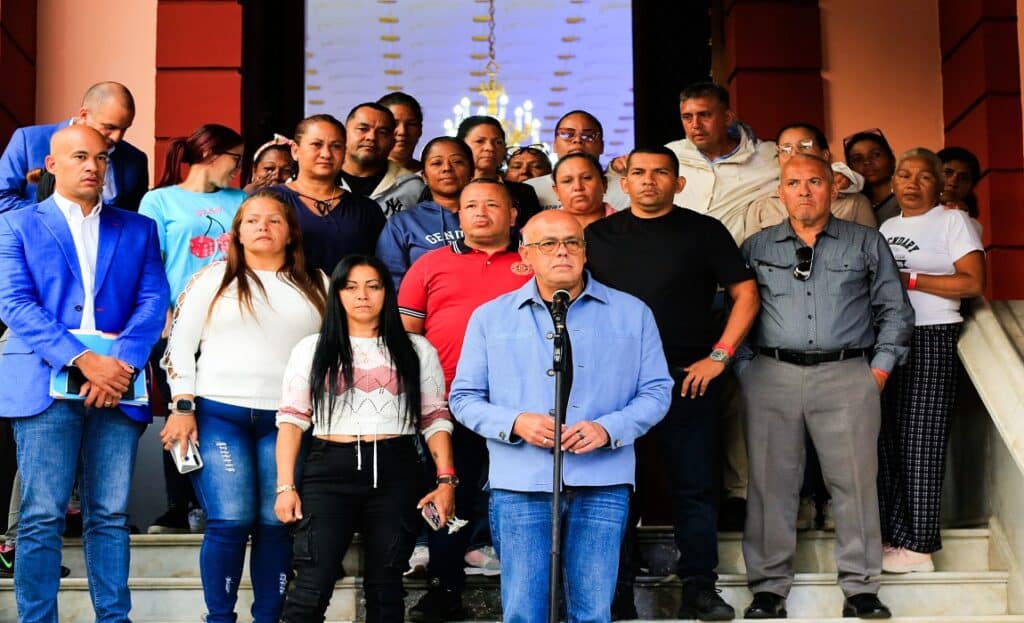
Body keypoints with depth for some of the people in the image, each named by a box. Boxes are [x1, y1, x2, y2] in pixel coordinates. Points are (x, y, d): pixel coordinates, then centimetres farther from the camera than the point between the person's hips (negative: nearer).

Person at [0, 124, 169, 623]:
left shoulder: (138, 229, 17)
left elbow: (153, 300, 5)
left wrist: (123, 362, -12)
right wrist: (81, 358, -15)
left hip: (117, 382, 2)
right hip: (45, 384, -2)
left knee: (110, 515, 4)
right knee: (42, 517, -4)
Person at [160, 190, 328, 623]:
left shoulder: (316, 286, 13)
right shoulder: (212, 279, 8)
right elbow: (180, 344, 5)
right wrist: (182, 407, -4)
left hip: (286, 420, 2)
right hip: (218, 413, -2)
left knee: (276, 524, 0)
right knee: (230, 522, -8)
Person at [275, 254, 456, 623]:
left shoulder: (417, 350, 11)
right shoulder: (312, 349, 10)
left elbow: (436, 419, 8)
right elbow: (291, 419, 6)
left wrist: (446, 480, -3)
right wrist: (285, 486, -3)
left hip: (395, 473, 1)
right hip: (330, 471, -1)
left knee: (385, 586, 7)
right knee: (312, 586, -9)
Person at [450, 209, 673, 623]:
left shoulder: (632, 313, 9)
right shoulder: (490, 317, 10)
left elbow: (656, 390, 7)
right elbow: (464, 397, 9)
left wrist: (609, 429, -11)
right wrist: (516, 423, -10)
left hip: (603, 483, 0)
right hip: (520, 484, 0)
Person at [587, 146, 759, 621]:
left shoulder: (703, 231, 4)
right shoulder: (599, 235, 10)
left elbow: (746, 294, 3)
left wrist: (719, 355, -5)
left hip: (687, 377, -2)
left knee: (695, 486, 2)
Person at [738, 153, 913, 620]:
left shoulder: (867, 244, 11)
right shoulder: (756, 248, 13)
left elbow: (895, 311, 12)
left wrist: (881, 368, 2)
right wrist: (742, 366, 1)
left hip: (847, 375, -1)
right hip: (772, 375, 1)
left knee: (854, 479, -2)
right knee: (771, 480, 1)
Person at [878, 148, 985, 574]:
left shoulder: (953, 221, 1)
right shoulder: (887, 227, 19)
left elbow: (973, 283, -9)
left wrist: (908, 279, -12)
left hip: (931, 341, -6)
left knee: (920, 442, -6)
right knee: (886, 441, 3)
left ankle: (917, 547, -1)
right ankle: (890, 537, 9)